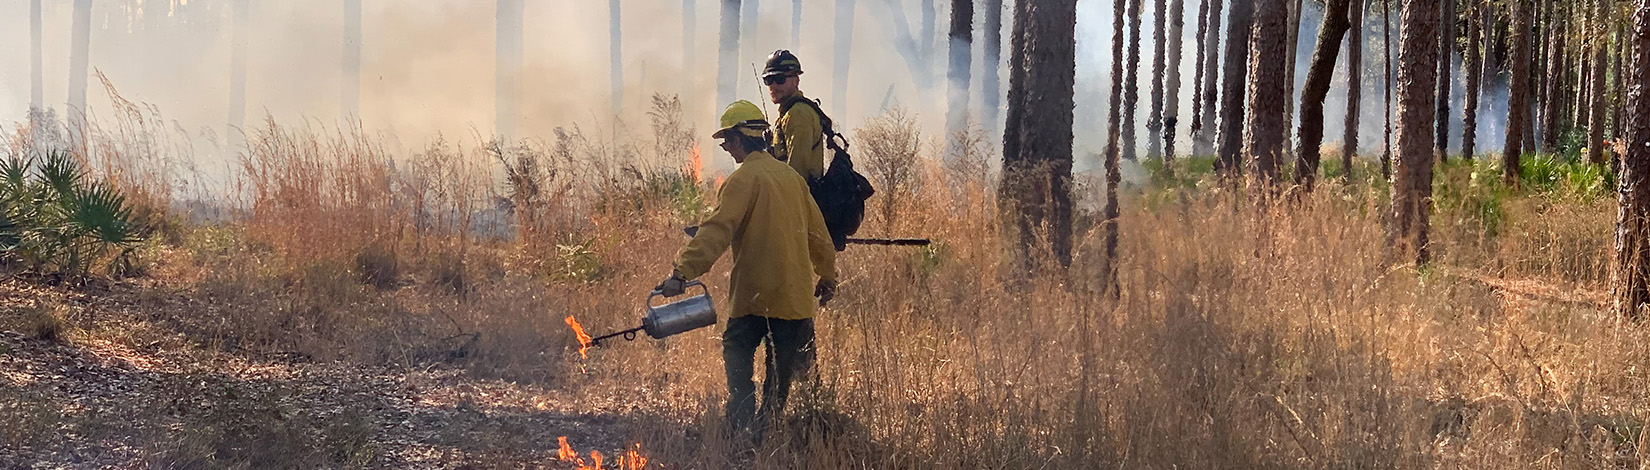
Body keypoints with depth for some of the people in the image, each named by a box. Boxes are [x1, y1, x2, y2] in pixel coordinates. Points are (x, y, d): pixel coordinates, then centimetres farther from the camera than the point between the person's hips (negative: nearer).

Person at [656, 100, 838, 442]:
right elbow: (817, 232, 20)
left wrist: (682, 273, -26)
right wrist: (827, 275, 33)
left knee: (738, 356, 4)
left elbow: (716, 232, -22)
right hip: (795, 294, 6)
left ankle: (742, 432, -9)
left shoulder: (745, 178, -11)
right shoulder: (791, 176, 12)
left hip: (755, 292, -6)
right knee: (781, 369, 12)